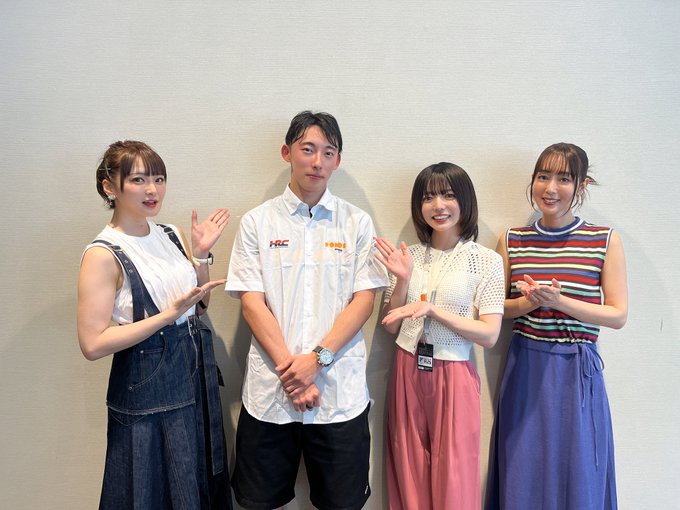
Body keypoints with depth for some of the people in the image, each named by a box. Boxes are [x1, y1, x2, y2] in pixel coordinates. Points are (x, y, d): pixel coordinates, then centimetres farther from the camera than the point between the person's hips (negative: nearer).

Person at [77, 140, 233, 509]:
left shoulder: (170, 235, 3)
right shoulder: (103, 254, -15)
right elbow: (93, 344, -19)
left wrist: (201, 254, -3)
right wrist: (169, 315, -23)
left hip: (197, 375, 6)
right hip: (146, 388, -6)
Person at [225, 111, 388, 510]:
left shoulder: (357, 223, 3)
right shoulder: (257, 222, 3)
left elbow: (364, 300, -2)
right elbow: (252, 302, -2)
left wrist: (317, 359, -12)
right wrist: (289, 368, -10)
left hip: (340, 391, 0)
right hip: (270, 388, 1)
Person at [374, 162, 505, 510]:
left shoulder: (487, 260, -6)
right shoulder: (409, 256, 3)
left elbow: (489, 335, -10)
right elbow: (390, 325, 5)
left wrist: (431, 309, -18)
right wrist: (403, 281, -10)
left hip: (453, 378, -3)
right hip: (407, 373, 3)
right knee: (409, 478, 15)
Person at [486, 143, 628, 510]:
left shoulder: (606, 241, -3)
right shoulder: (512, 241, 2)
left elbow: (618, 315, -4)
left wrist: (557, 301, -18)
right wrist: (528, 302, -13)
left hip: (577, 371, -1)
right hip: (525, 366, 2)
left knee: (577, 477, 10)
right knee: (523, 477, 11)